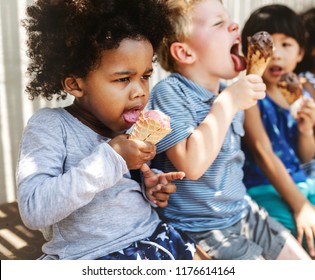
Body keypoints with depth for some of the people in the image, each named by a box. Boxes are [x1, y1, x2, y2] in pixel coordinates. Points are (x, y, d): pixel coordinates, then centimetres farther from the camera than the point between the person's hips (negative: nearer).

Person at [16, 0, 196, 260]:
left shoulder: (131, 127, 4)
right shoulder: (50, 125, -14)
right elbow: (33, 210, -26)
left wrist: (150, 187, -1)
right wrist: (110, 158, -28)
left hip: (153, 237, 7)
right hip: (90, 256, -6)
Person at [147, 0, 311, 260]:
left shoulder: (228, 93, 5)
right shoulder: (169, 93, -19)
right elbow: (192, 165, -32)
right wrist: (227, 103, -27)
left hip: (243, 213, 8)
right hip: (201, 228, -8)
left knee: (301, 258, 13)